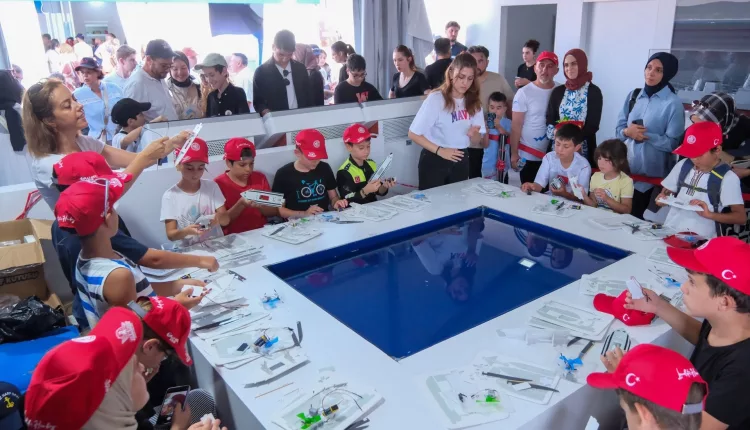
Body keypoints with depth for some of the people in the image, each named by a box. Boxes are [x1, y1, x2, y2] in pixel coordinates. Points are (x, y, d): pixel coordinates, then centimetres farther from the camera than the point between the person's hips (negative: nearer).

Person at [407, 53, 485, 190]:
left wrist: (473, 134, -15)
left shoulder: (474, 102, 1)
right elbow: (414, 134, -14)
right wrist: (440, 150, -21)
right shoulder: (436, 98, -14)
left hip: (461, 161, 5)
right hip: (434, 160, -5)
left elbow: (477, 140, 8)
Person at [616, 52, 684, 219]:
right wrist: (627, 132, -13)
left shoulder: (673, 103, -8)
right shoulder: (633, 95, 7)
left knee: (637, 215, 4)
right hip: (625, 166, 4)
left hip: (651, 173, -4)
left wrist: (646, 136, -22)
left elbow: (673, 143, -11)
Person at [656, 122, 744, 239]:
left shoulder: (727, 177, -4)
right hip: (669, 230, 3)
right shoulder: (683, 165, 9)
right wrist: (663, 198, -3)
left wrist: (710, 214, -19)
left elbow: (741, 217, -6)